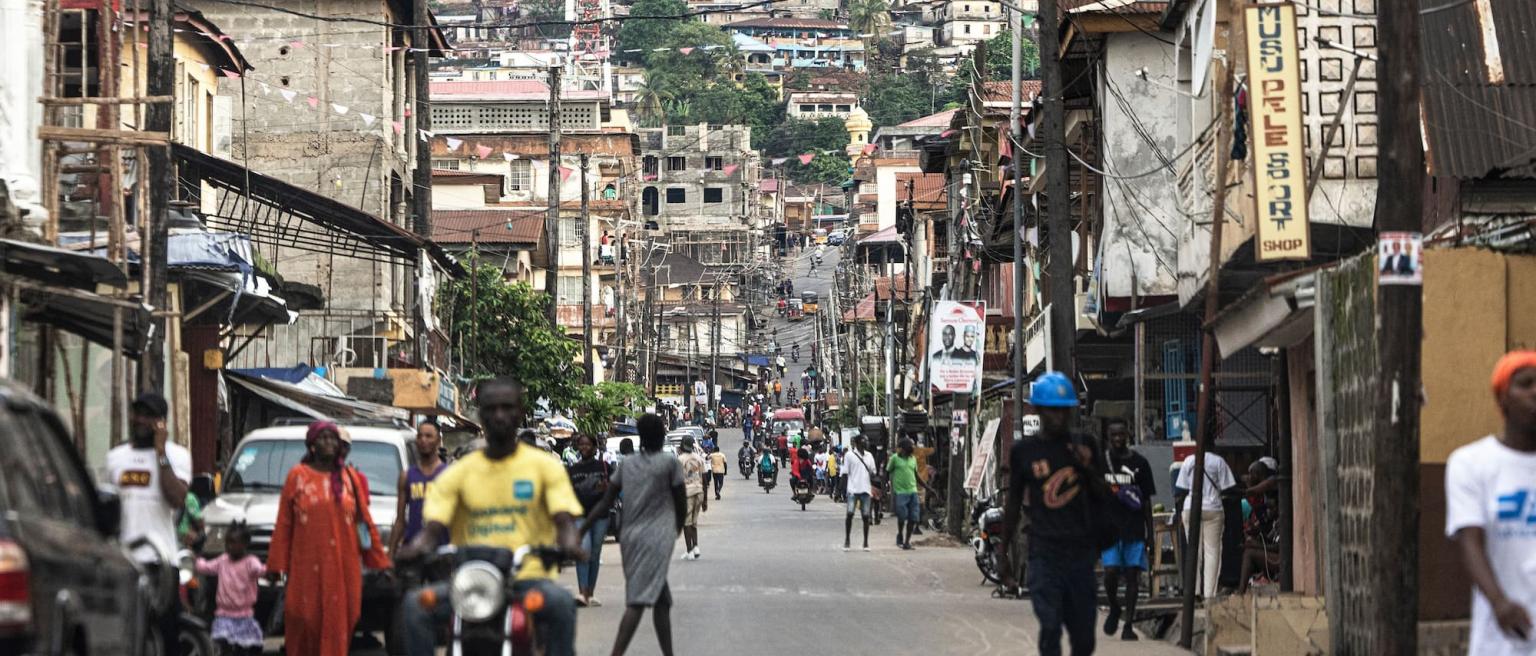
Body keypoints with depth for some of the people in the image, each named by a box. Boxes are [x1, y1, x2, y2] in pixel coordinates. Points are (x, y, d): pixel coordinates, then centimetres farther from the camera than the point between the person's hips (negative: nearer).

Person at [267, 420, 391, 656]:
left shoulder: (351, 478, 11)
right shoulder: (298, 476, 5)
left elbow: (366, 521, 11)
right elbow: (283, 524, 2)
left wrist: (380, 562, 6)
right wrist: (276, 564, -3)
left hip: (343, 566, 2)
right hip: (306, 567, -2)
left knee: (338, 623, -2)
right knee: (305, 623, -5)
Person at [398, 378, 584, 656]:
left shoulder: (544, 466, 8)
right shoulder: (458, 473, 11)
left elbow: (564, 519, -1)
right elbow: (433, 526, 3)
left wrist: (569, 544, -26)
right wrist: (418, 547, -21)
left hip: (529, 576, -1)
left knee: (561, 602, -35)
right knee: (415, 604, -26)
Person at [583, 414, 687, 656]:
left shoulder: (626, 464, 10)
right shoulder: (670, 463, -3)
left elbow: (605, 503, 6)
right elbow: (682, 503, 2)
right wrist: (678, 528, 21)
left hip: (630, 536, 6)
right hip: (657, 537, -6)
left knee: (662, 599, 16)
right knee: (638, 601, -15)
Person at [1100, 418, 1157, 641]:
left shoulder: (1139, 463, 7)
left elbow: (1146, 500, 9)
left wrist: (1150, 531, 6)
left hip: (1134, 528, 1)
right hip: (1109, 528, -1)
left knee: (1133, 574, -2)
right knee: (1111, 571, -13)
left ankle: (1128, 625, 3)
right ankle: (1114, 608, 16)